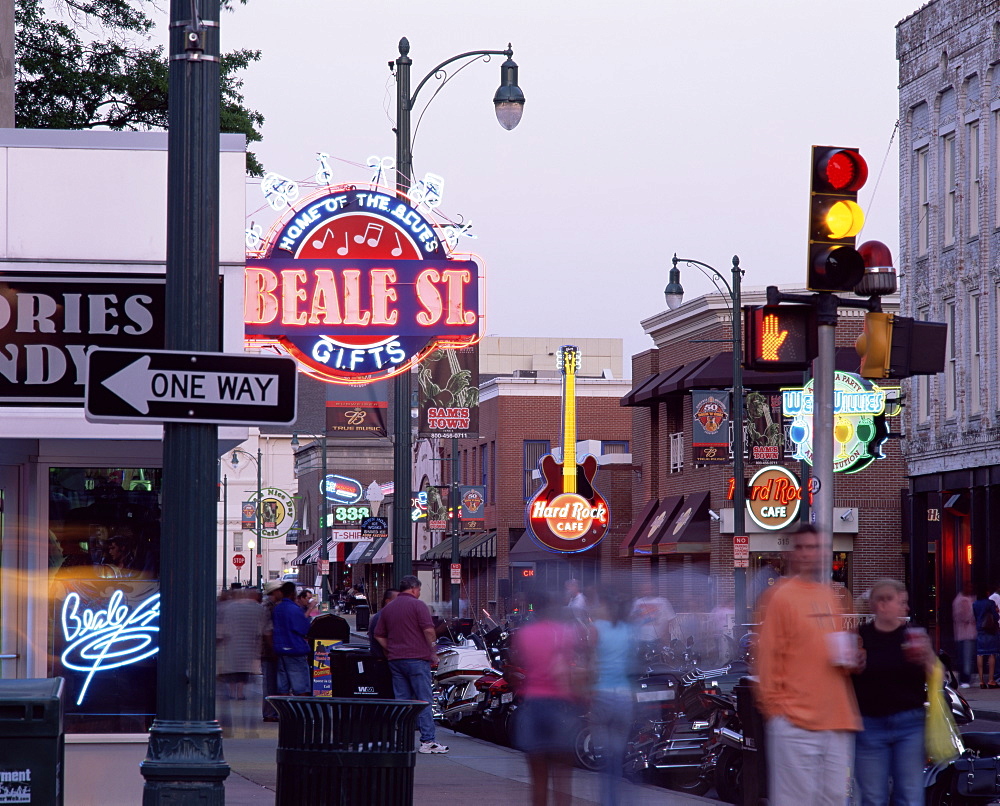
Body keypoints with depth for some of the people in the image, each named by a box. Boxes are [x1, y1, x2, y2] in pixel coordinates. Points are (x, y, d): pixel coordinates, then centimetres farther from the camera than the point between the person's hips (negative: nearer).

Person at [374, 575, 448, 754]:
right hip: (417, 658, -6)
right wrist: (432, 652, -2)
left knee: (401, 700, 8)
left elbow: (378, 635, 15)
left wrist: (391, 651, 15)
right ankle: (428, 741, -8)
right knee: (424, 700, -4)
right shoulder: (417, 605, -6)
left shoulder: (388, 608, 14)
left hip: (395, 659, 6)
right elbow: (429, 630, -13)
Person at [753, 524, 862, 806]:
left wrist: (849, 659, 5)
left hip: (836, 719, 7)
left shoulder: (830, 596, 15)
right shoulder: (781, 596, -6)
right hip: (796, 720, -7)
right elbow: (768, 656, -6)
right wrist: (774, 707, -8)